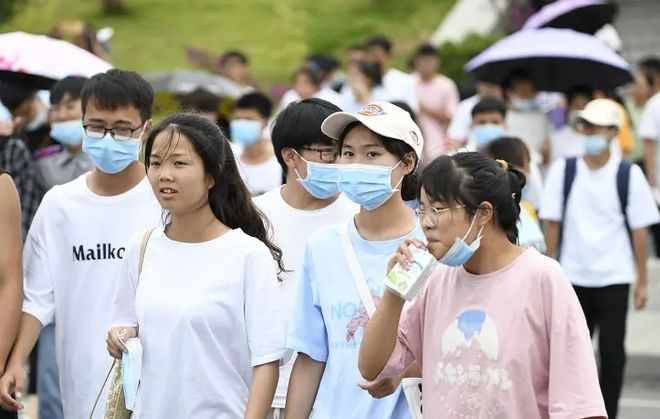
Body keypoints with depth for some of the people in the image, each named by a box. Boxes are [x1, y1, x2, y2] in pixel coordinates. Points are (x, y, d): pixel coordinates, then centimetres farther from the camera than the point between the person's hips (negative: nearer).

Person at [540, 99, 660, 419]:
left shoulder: (629, 175, -2)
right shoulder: (563, 171, 0)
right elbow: (553, 224, 3)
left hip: (614, 278, -1)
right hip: (572, 277, 1)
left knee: (611, 350, 1)